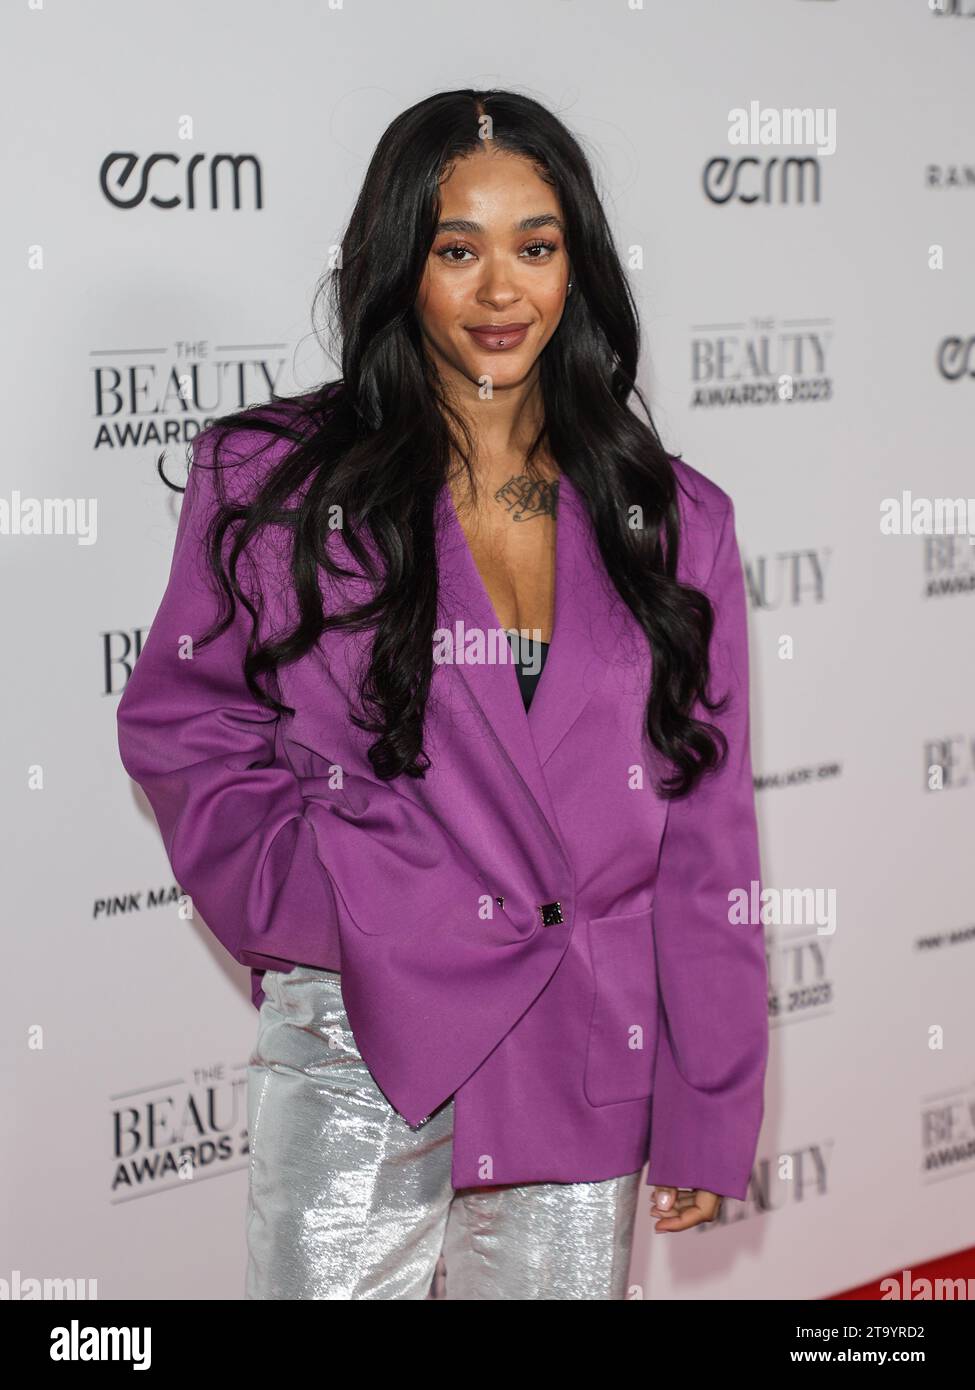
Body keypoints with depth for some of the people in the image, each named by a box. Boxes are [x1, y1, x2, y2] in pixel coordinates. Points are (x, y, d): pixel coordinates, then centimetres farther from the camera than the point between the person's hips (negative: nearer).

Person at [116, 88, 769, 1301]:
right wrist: (377, 912, -14)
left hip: (585, 1078, 2)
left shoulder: (669, 520, 6)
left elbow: (706, 845, 6)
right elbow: (185, 736, 0)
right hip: (360, 1056, -2)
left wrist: (707, 1115, 4)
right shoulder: (277, 483, 0)